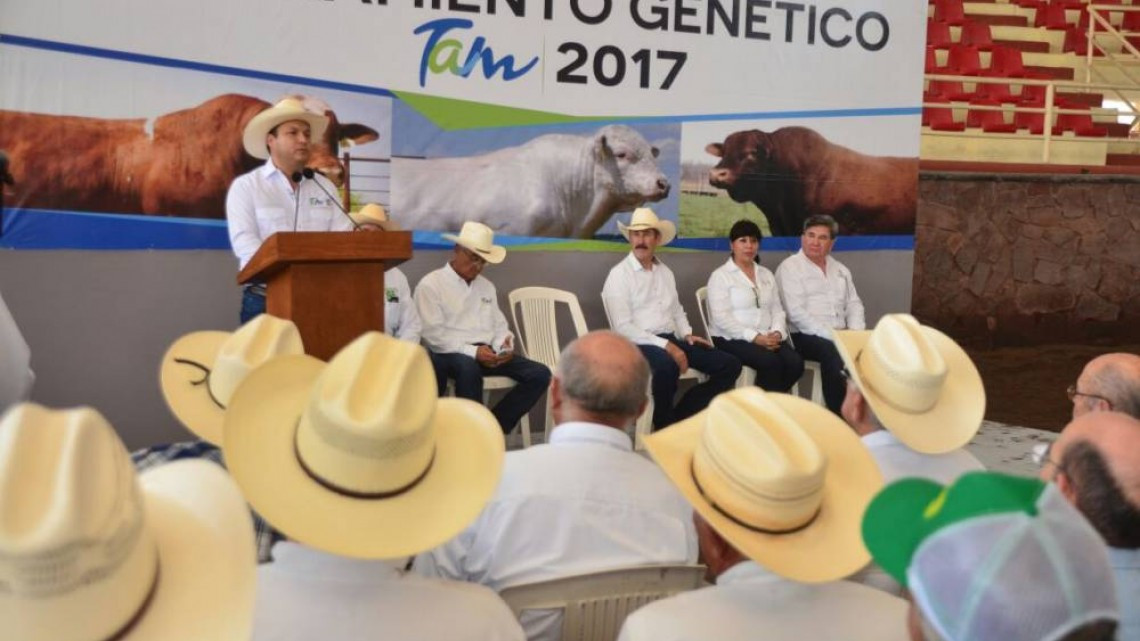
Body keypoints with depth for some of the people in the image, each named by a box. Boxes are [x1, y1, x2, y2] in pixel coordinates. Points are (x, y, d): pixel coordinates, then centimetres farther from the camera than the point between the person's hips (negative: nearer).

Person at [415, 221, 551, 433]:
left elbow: (499, 325, 18)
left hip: (487, 352, 6)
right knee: (468, 367, -42)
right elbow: (434, 334, -12)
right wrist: (472, 351, -21)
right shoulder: (431, 284, -2)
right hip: (450, 354, -6)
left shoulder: (486, 286, 19)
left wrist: (505, 345, -6)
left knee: (540, 374, -13)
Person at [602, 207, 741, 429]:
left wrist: (686, 334, 4)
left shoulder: (666, 272, 17)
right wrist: (666, 345, -20)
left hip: (670, 340, 7)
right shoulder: (619, 274, -5)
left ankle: (679, 416, -1)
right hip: (638, 344, -7)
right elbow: (623, 328, -14)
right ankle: (664, 425, -13)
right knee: (666, 367, -40)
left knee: (729, 365, -6)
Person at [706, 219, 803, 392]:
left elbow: (777, 310, 15)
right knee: (770, 362, -32)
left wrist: (777, 333, -8)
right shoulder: (720, 276, 1)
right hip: (731, 339, -6)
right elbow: (721, 318, -10)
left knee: (795, 361, -23)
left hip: (766, 338, 6)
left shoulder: (767, 275, 21)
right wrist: (755, 337, -19)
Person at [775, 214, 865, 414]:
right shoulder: (790, 267, -3)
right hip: (804, 336, -6)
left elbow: (854, 304, 16)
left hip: (841, 336, 6)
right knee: (833, 351, -34)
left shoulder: (840, 269, 19)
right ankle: (839, 413, -22)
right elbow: (796, 313, -14)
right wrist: (831, 335, -20)